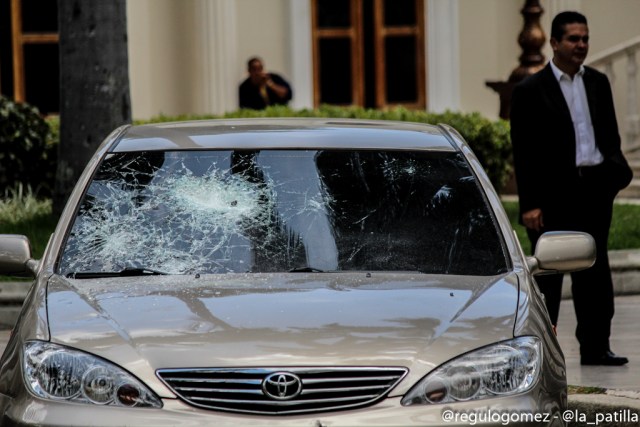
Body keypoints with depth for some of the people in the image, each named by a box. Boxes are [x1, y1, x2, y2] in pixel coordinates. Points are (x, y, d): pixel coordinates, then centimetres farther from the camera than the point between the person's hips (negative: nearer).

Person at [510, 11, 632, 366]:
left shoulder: (598, 83, 13)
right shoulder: (530, 91, -3)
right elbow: (523, 152, -6)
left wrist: (616, 170, 1)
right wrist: (529, 204, -12)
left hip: (595, 188, 5)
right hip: (554, 193, -5)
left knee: (594, 271, 8)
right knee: (548, 274, 1)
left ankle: (595, 346, 14)